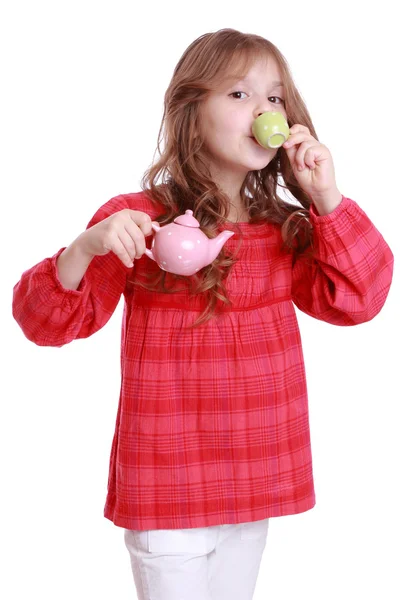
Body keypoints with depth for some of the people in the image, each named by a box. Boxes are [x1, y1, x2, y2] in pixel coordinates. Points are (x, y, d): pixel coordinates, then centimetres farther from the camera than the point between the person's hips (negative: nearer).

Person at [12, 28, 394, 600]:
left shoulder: (286, 230, 4)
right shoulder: (139, 220, -10)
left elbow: (356, 300, -5)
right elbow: (48, 320, -10)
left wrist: (328, 199, -13)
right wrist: (85, 249, -30)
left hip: (254, 490, 5)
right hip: (168, 492, -5)